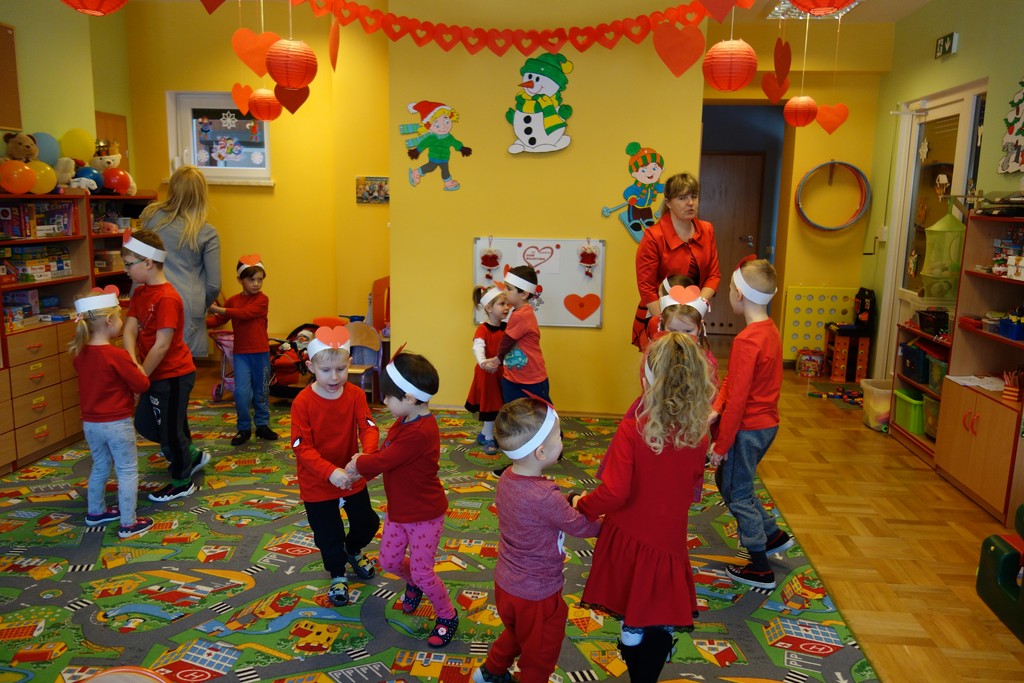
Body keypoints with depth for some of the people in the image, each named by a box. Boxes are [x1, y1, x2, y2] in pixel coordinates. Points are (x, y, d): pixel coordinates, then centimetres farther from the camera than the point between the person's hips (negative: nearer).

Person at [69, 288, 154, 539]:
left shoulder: (79, 352, 0)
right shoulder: (117, 356, -22)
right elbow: (142, 385, -15)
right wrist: (139, 370, 4)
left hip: (90, 423, 7)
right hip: (117, 424, -7)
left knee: (100, 467, 24)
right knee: (128, 471, 4)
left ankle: (95, 512, 39)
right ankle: (128, 524, 9)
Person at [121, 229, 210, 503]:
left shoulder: (167, 298, -23)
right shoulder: (140, 293, 5)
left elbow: (161, 345, -24)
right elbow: (129, 329, -5)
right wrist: (133, 364, -21)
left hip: (173, 375, -9)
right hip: (156, 374, 9)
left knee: (169, 428, 5)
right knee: (145, 423, 21)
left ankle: (182, 482, 25)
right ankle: (192, 456, 37)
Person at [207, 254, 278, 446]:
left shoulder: (262, 300, -7)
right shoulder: (233, 300, 5)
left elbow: (245, 313, -22)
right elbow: (218, 320, 5)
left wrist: (218, 309, -24)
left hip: (261, 352, -2)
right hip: (241, 353, 2)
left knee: (261, 391, 10)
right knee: (242, 392, -6)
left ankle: (262, 425, 24)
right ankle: (244, 428, 9)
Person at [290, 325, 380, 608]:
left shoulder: (356, 394, -11)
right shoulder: (303, 402, -20)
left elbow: (369, 428, -17)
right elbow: (302, 447, -22)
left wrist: (365, 455, -39)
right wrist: (331, 472, -35)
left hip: (352, 476, 3)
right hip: (317, 483, -3)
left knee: (367, 523, 18)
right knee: (329, 536, 11)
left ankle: (353, 551, 53)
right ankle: (337, 575, 42)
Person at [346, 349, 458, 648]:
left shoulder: (419, 433, -34)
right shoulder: (405, 422, -1)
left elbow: (381, 461, -28)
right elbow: (385, 455, 5)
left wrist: (358, 463, -9)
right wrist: (362, 465, -13)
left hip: (424, 516, -9)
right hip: (398, 511, 9)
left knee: (422, 572, 2)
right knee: (389, 561, 19)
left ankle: (448, 616, 26)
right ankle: (413, 584, 50)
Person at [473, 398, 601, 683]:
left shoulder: (508, 477, -10)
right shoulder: (546, 497, -34)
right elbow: (581, 527, -19)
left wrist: (568, 505, -5)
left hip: (506, 584, 7)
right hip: (536, 595, -7)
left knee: (516, 634, 36)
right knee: (539, 659, 21)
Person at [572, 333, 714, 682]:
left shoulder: (633, 428, -23)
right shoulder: (698, 433, -10)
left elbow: (614, 493, -25)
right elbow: (693, 483, 6)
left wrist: (581, 504, -7)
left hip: (628, 536, -2)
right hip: (668, 539, 2)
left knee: (633, 622, 18)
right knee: (661, 623, 19)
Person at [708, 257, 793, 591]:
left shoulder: (746, 341, -24)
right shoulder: (770, 331, 5)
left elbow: (738, 398, -22)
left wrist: (721, 444, -15)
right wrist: (715, 408, 0)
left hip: (748, 428, -9)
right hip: (767, 423, 9)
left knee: (738, 494, 7)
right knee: (728, 481, 24)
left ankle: (760, 569, 19)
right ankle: (774, 535, 35)